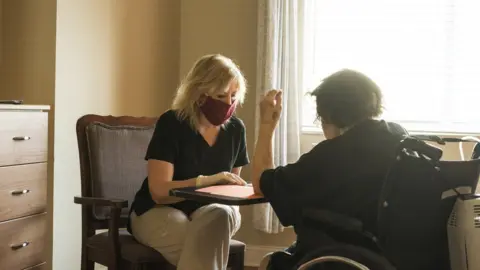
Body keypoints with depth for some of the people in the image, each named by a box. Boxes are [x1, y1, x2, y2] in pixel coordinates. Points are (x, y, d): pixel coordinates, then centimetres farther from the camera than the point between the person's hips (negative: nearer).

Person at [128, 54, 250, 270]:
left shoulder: (235, 129, 1)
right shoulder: (171, 124, -14)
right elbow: (159, 192, -19)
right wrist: (206, 181, -31)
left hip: (206, 212, 4)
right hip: (158, 212, -4)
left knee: (221, 215, -34)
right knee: (203, 251, -36)